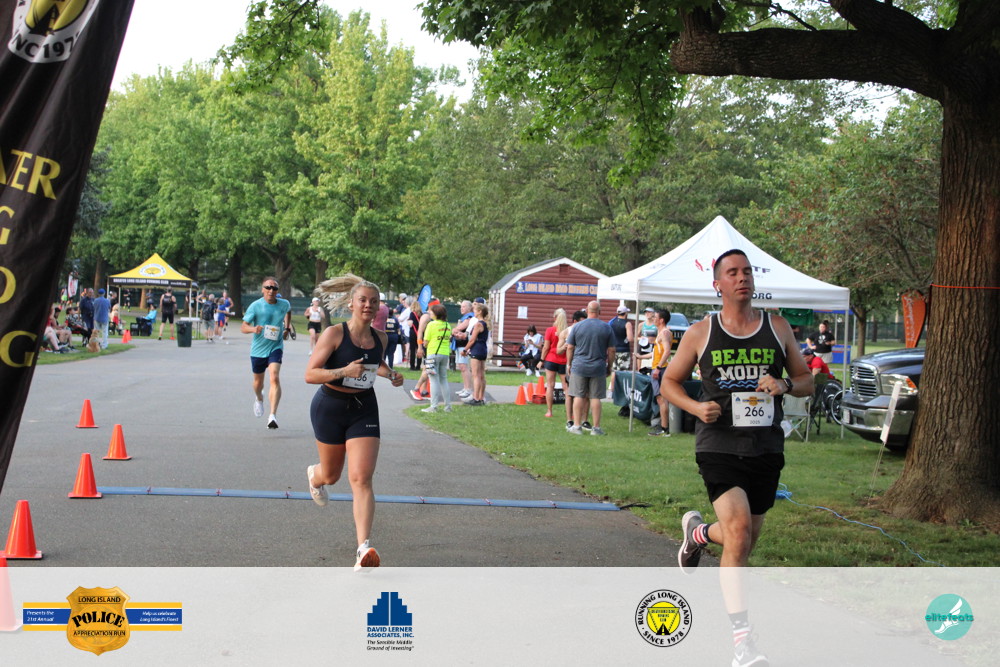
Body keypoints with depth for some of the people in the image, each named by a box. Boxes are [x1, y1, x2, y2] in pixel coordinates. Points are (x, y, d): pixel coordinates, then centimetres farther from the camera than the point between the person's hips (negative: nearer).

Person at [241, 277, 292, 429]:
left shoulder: (284, 304, -2)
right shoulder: (255, 306, -10)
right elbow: (243, 327, -11)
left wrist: (287, 326, 17)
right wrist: (253, 329, -32)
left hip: (275, 347, -1)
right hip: (258, 349, 1)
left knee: (275, 378, -22)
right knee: (258, 381, 18)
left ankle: (273, 415, -28)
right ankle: (259, 399, 54)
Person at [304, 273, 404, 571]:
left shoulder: (380, 337, 2)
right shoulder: (334, 334, -14)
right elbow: (310, 374, -17)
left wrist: (390, 374, 4)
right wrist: (344, 371, -30)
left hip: (364, 409, 2)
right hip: (330, 407, -2)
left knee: (361, 479, -12)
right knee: (331, 475, 16)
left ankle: (364, 548, -18)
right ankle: (314, 476, 56)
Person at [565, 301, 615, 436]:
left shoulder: (577, 326, -1)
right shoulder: (607, 328, -1)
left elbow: (569, 348, 2)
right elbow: (611, 350, 1)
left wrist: (569, 364, 14)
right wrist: (609, 367, 12)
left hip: (579, 367, 0)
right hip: (598, 368, 0)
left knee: (579, 396, 6)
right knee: (595, 397, 4)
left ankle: (577, 426, 9)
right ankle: (596, 428, 6)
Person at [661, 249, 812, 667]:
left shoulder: (777, 329, 7)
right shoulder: (700, 333, 1)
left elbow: (807, 381, 13)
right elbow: (669, 383, 9)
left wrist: (786, 385, -11)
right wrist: (696, 407, -11)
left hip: (766, 447, 4)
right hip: (719, 444, -4)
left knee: (746, 538, 15)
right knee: (738, 530, -22)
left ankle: (698, 532, 52)